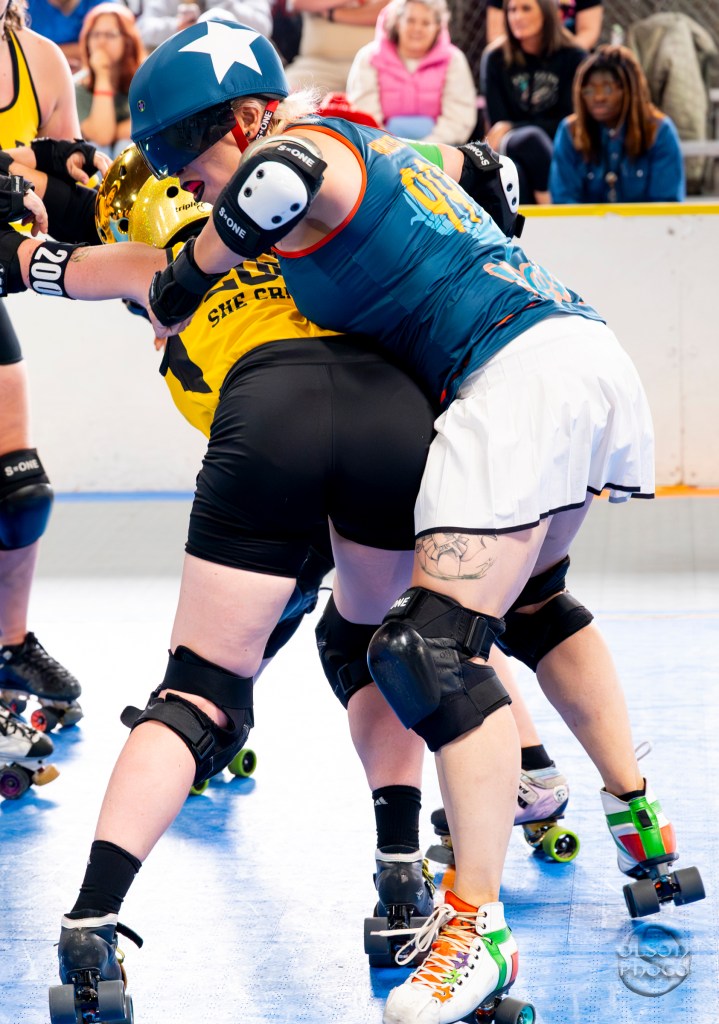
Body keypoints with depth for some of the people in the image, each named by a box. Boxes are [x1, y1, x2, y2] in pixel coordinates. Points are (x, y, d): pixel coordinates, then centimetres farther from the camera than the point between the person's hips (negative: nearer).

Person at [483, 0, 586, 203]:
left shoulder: (572, 57, 2)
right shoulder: (496, 60, 8)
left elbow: (570, 122, -2)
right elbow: (497, 124, 5)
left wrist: (512, 129, -10)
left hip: (558, 148, -1)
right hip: (508, 148, 1)